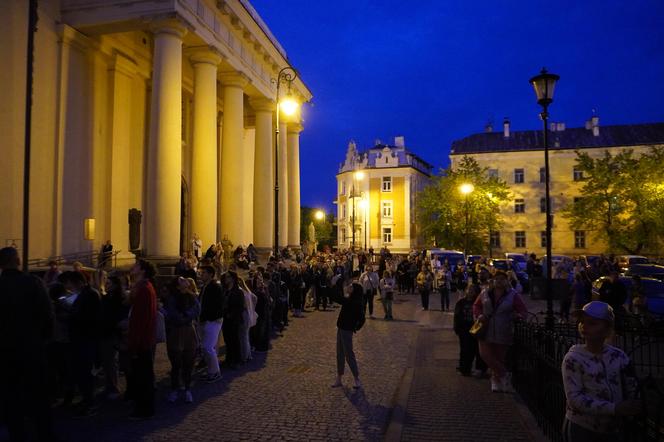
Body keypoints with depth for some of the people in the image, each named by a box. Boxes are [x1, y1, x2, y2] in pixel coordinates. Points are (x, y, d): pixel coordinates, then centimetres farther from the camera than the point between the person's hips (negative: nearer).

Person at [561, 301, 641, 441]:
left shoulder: (619, 356, -2)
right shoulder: (573, 358, -14)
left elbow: (632, 389, 4)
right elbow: (574, 398, -20)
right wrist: (615, 409, -26)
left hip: (612, 429, 4)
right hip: (581, 428, -3)